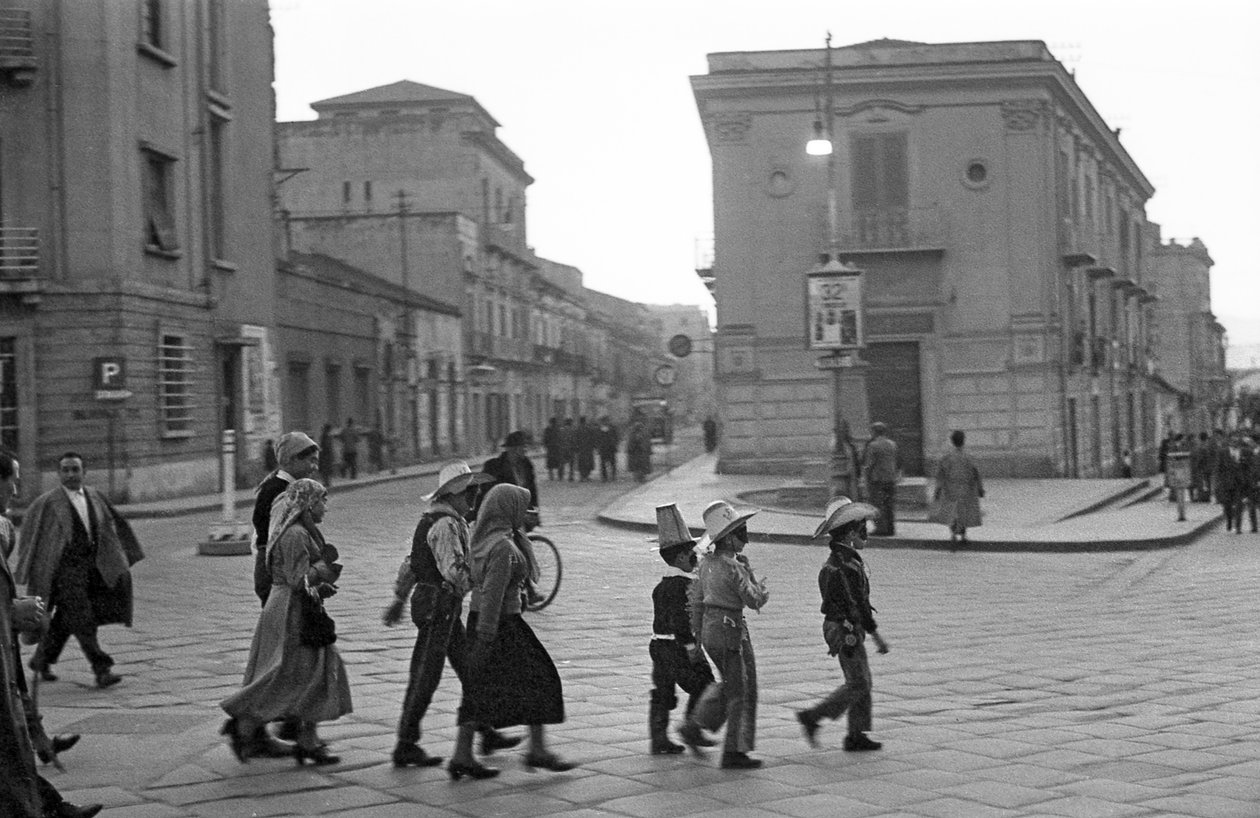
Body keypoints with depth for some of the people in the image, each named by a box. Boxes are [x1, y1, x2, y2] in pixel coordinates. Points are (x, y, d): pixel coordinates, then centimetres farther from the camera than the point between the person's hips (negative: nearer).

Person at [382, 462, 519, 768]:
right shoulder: (445, 525, -18)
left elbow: (409, 563, 20)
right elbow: (454, 570, -28)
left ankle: (486, 734, 22)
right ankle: (406, 748, 3)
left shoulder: (440, 521, 15)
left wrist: (399, 599, 24)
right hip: (437, 606, -11)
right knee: (425, 677, -4)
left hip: (445, 608, 11)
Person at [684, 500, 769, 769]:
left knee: (728, 685, 24)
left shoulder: (707, 562, 5)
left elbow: (696, 599, 12)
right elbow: (754, 600, -14)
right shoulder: (733, 567, -21)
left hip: (709, 627, 8)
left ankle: (694, 728, 20)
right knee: (741, 693, 3)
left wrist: (698, 634, 20)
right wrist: (761, 588, 8)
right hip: (730, 629, -8)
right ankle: (734, 753, 7)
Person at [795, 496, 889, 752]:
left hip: (834, 625, 10)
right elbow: (858, 604, -21)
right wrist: (876, 635, -16)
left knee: (862, 681, 13)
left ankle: (856, 736, 15)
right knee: (858, 683, -4)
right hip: (846, 630, -10)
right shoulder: (847, 565, -21)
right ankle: (812, 717, -3)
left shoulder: (833, 560, 11)